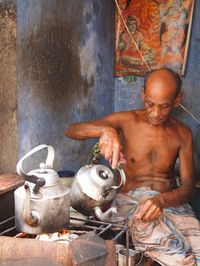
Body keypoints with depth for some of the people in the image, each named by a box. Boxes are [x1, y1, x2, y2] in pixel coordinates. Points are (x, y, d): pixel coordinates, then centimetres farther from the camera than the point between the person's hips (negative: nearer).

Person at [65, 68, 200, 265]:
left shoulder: (183, 134, 8)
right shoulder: (126, 121, 1)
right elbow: (70, 130, -6)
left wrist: (162, 200, -25)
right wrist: (105, 130, -28)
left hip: (172, 202, 3)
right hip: (134, 202, -3)